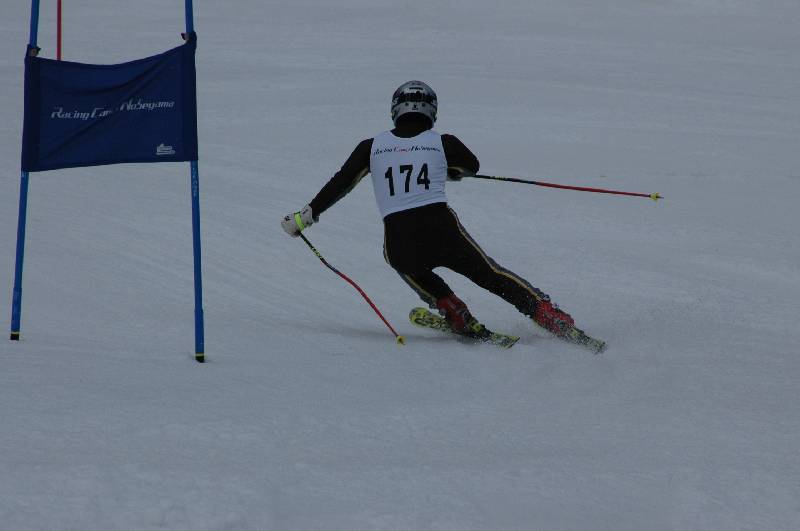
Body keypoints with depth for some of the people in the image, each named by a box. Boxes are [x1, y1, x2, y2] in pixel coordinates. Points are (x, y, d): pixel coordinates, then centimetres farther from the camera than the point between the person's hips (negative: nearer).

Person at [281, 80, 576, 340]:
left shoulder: (372, 147, 9)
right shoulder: (444, 143, 8)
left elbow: (339, 184, 10)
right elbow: (471, 167, 28)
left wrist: (305, 216, 20)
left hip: (399, 242, 1)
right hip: (444, 231, -1)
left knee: (408, 264, 35)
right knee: (490, 274, 16)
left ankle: (462, 321, 23)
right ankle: (548, 315, 6)